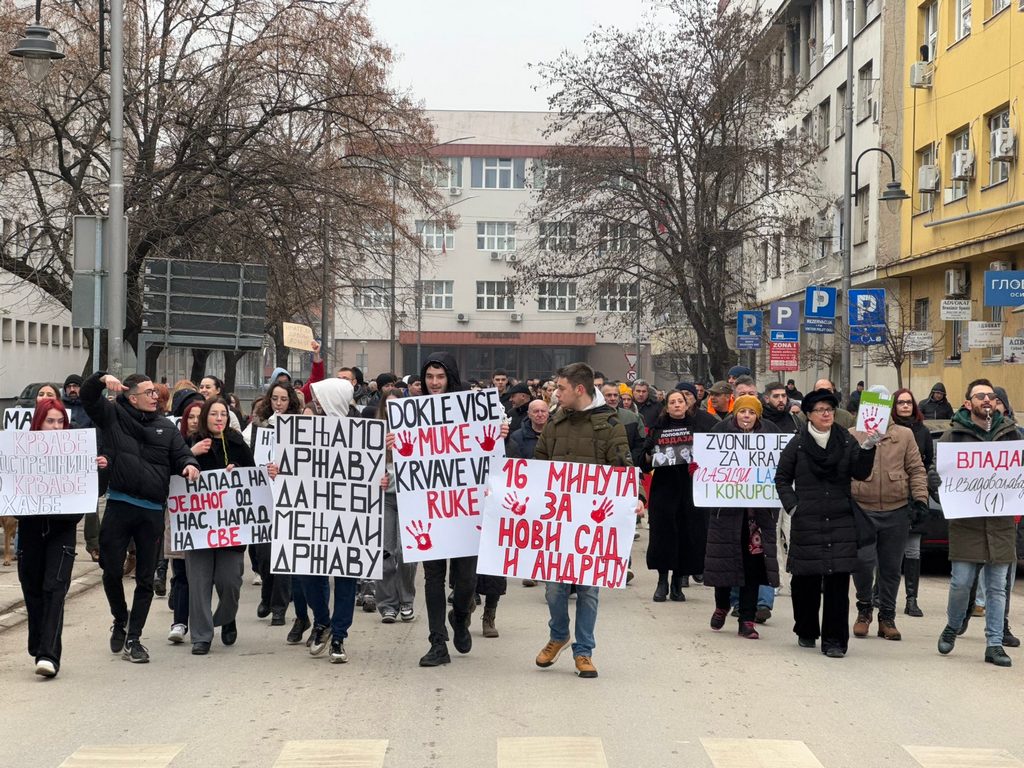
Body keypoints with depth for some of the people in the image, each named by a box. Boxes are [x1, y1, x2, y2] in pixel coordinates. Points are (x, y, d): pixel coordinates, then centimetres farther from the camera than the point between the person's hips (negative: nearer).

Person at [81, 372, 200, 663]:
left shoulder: (166, 427, 10)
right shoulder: (113, 415, 4)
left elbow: (181, 454, 7)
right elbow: (87, 396, -2)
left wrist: (189, 464, -16)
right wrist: (102, 378, -21)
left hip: (152, 510, 2)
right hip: (119, 505, -2)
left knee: (145, 578, 5)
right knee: (112, 570, 3)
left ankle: (133, 638, 15)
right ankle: (120, 621, 30)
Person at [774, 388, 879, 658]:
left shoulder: (846, 441, 7)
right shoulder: (797, 444, 3)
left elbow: (860, 473, 1)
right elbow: (782, 478, 10)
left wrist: (867, 449, -14)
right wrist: (792, 505, -2)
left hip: (841, 522, 1)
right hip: (806, 523, -1)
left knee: (838, 581, -5)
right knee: (805, 580, 5)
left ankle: (834, 640, -1)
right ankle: (806, 632, 25)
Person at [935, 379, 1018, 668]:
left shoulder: (1010, 433, 9)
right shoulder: (954, 434, 1)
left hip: (1001, 522, 2)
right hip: (966, 522, -2)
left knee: (997, 587, 5)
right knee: (961, 583, -2)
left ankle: (994, 644, 12)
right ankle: (952, 628, 24)